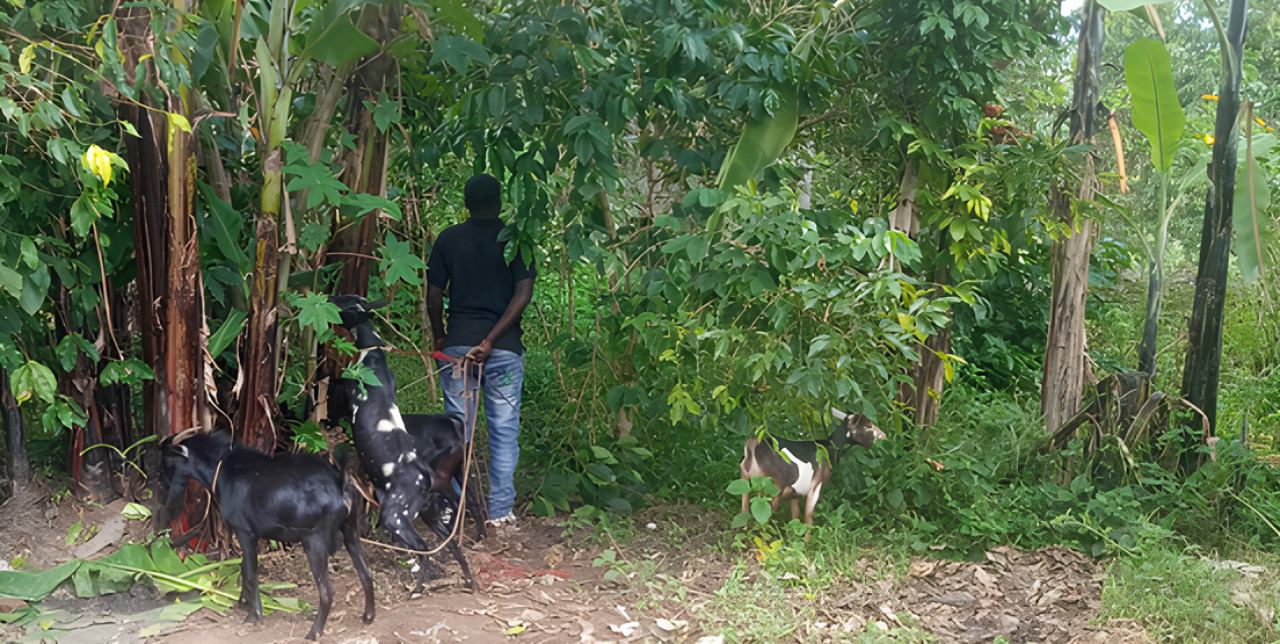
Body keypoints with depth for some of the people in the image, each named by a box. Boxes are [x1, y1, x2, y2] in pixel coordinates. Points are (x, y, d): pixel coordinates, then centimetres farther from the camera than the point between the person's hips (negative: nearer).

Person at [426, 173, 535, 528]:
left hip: (457, 345, 1)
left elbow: (433, 297, 2)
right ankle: (501, 510, 9)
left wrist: (439, 337, 17)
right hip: (505, 349, -1)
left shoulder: (448, 238, 4)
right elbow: (523, 295, -10)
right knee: (504, 431, 6)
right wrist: (490, 341, -11)